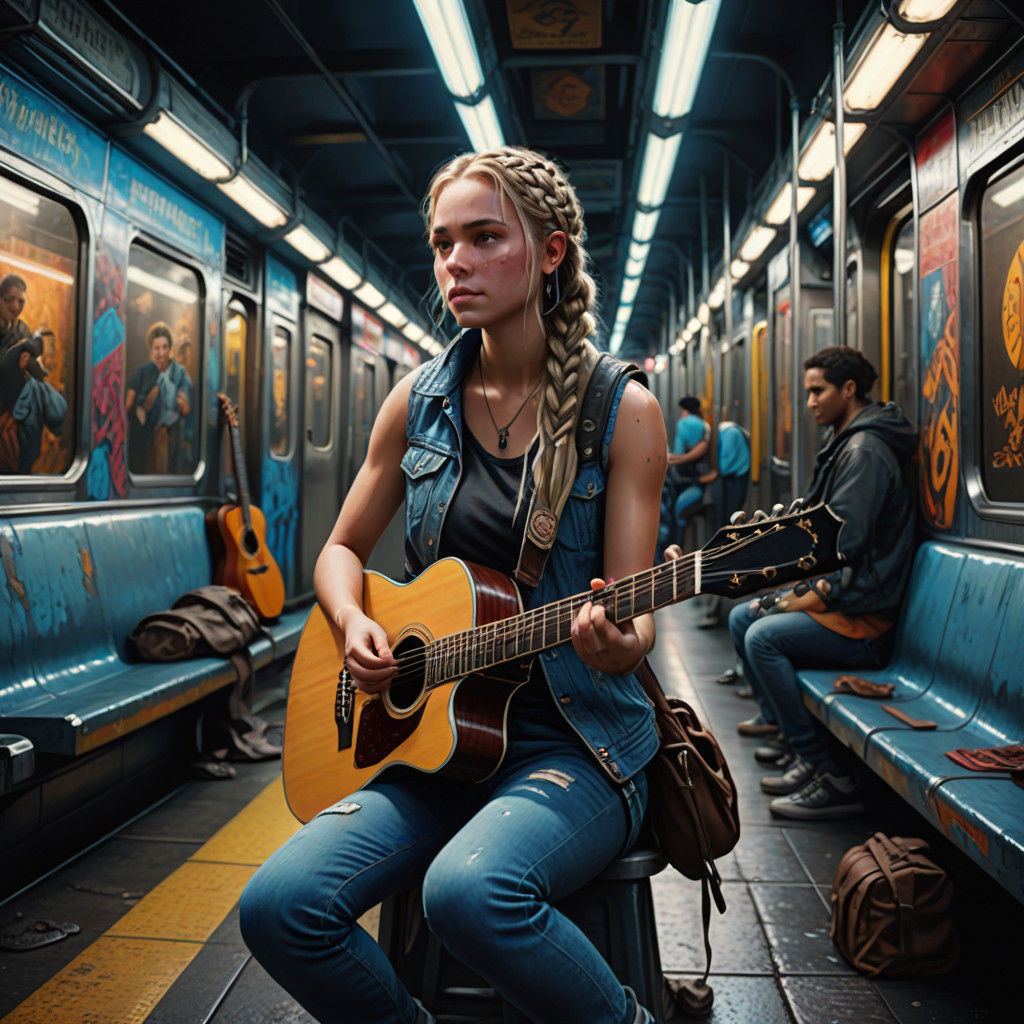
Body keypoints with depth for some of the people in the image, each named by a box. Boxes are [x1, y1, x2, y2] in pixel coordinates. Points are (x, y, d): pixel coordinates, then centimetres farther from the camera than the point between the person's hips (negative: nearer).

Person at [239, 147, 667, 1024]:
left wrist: (617, 642, -30)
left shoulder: (622, 413, -5)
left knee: (471, 890, -33)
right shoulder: (419, 403, 6)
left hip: (574, 741, -3)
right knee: (279, 906, -19)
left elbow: (635, 616, -7)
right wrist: (355, 627, -5)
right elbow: (342, 549, 15)